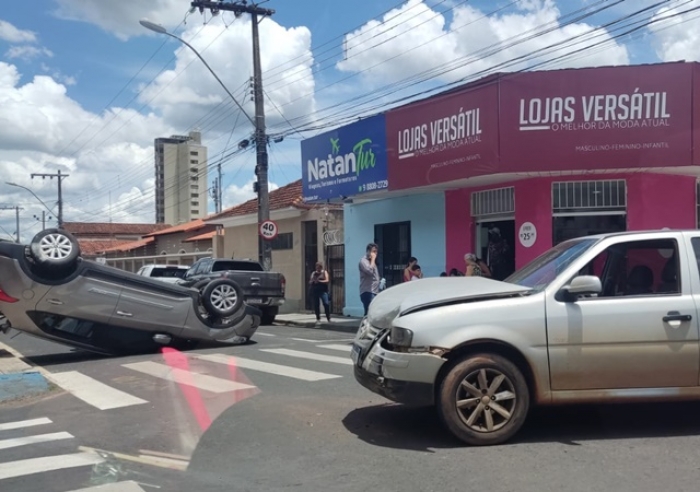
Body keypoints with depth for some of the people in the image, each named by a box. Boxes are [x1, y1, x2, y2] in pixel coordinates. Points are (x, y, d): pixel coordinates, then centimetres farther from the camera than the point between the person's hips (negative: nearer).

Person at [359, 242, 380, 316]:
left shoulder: (372, 262, 22)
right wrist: (373, 259, -11)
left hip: (375, 292, 9)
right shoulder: (363, 261, -5)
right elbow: (370, 271, -23)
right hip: (367, 292, -9)